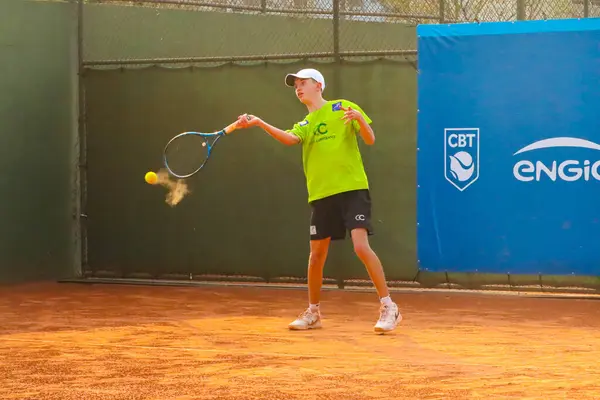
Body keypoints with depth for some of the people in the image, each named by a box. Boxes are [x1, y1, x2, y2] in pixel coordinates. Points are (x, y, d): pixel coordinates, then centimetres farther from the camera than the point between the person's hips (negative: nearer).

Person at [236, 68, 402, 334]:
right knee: (316, 255, 7)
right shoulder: (305, 124, 16)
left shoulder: (342, 108, 6)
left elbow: (370, 139, 0)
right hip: (321, 195, 5)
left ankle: (388, 308, -11)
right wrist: (259, 123, -20)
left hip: (352, 189, -5)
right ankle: (313, 313, 23)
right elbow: (290, 139, -7)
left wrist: (359, 118, -20)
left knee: (361, 246, -17)